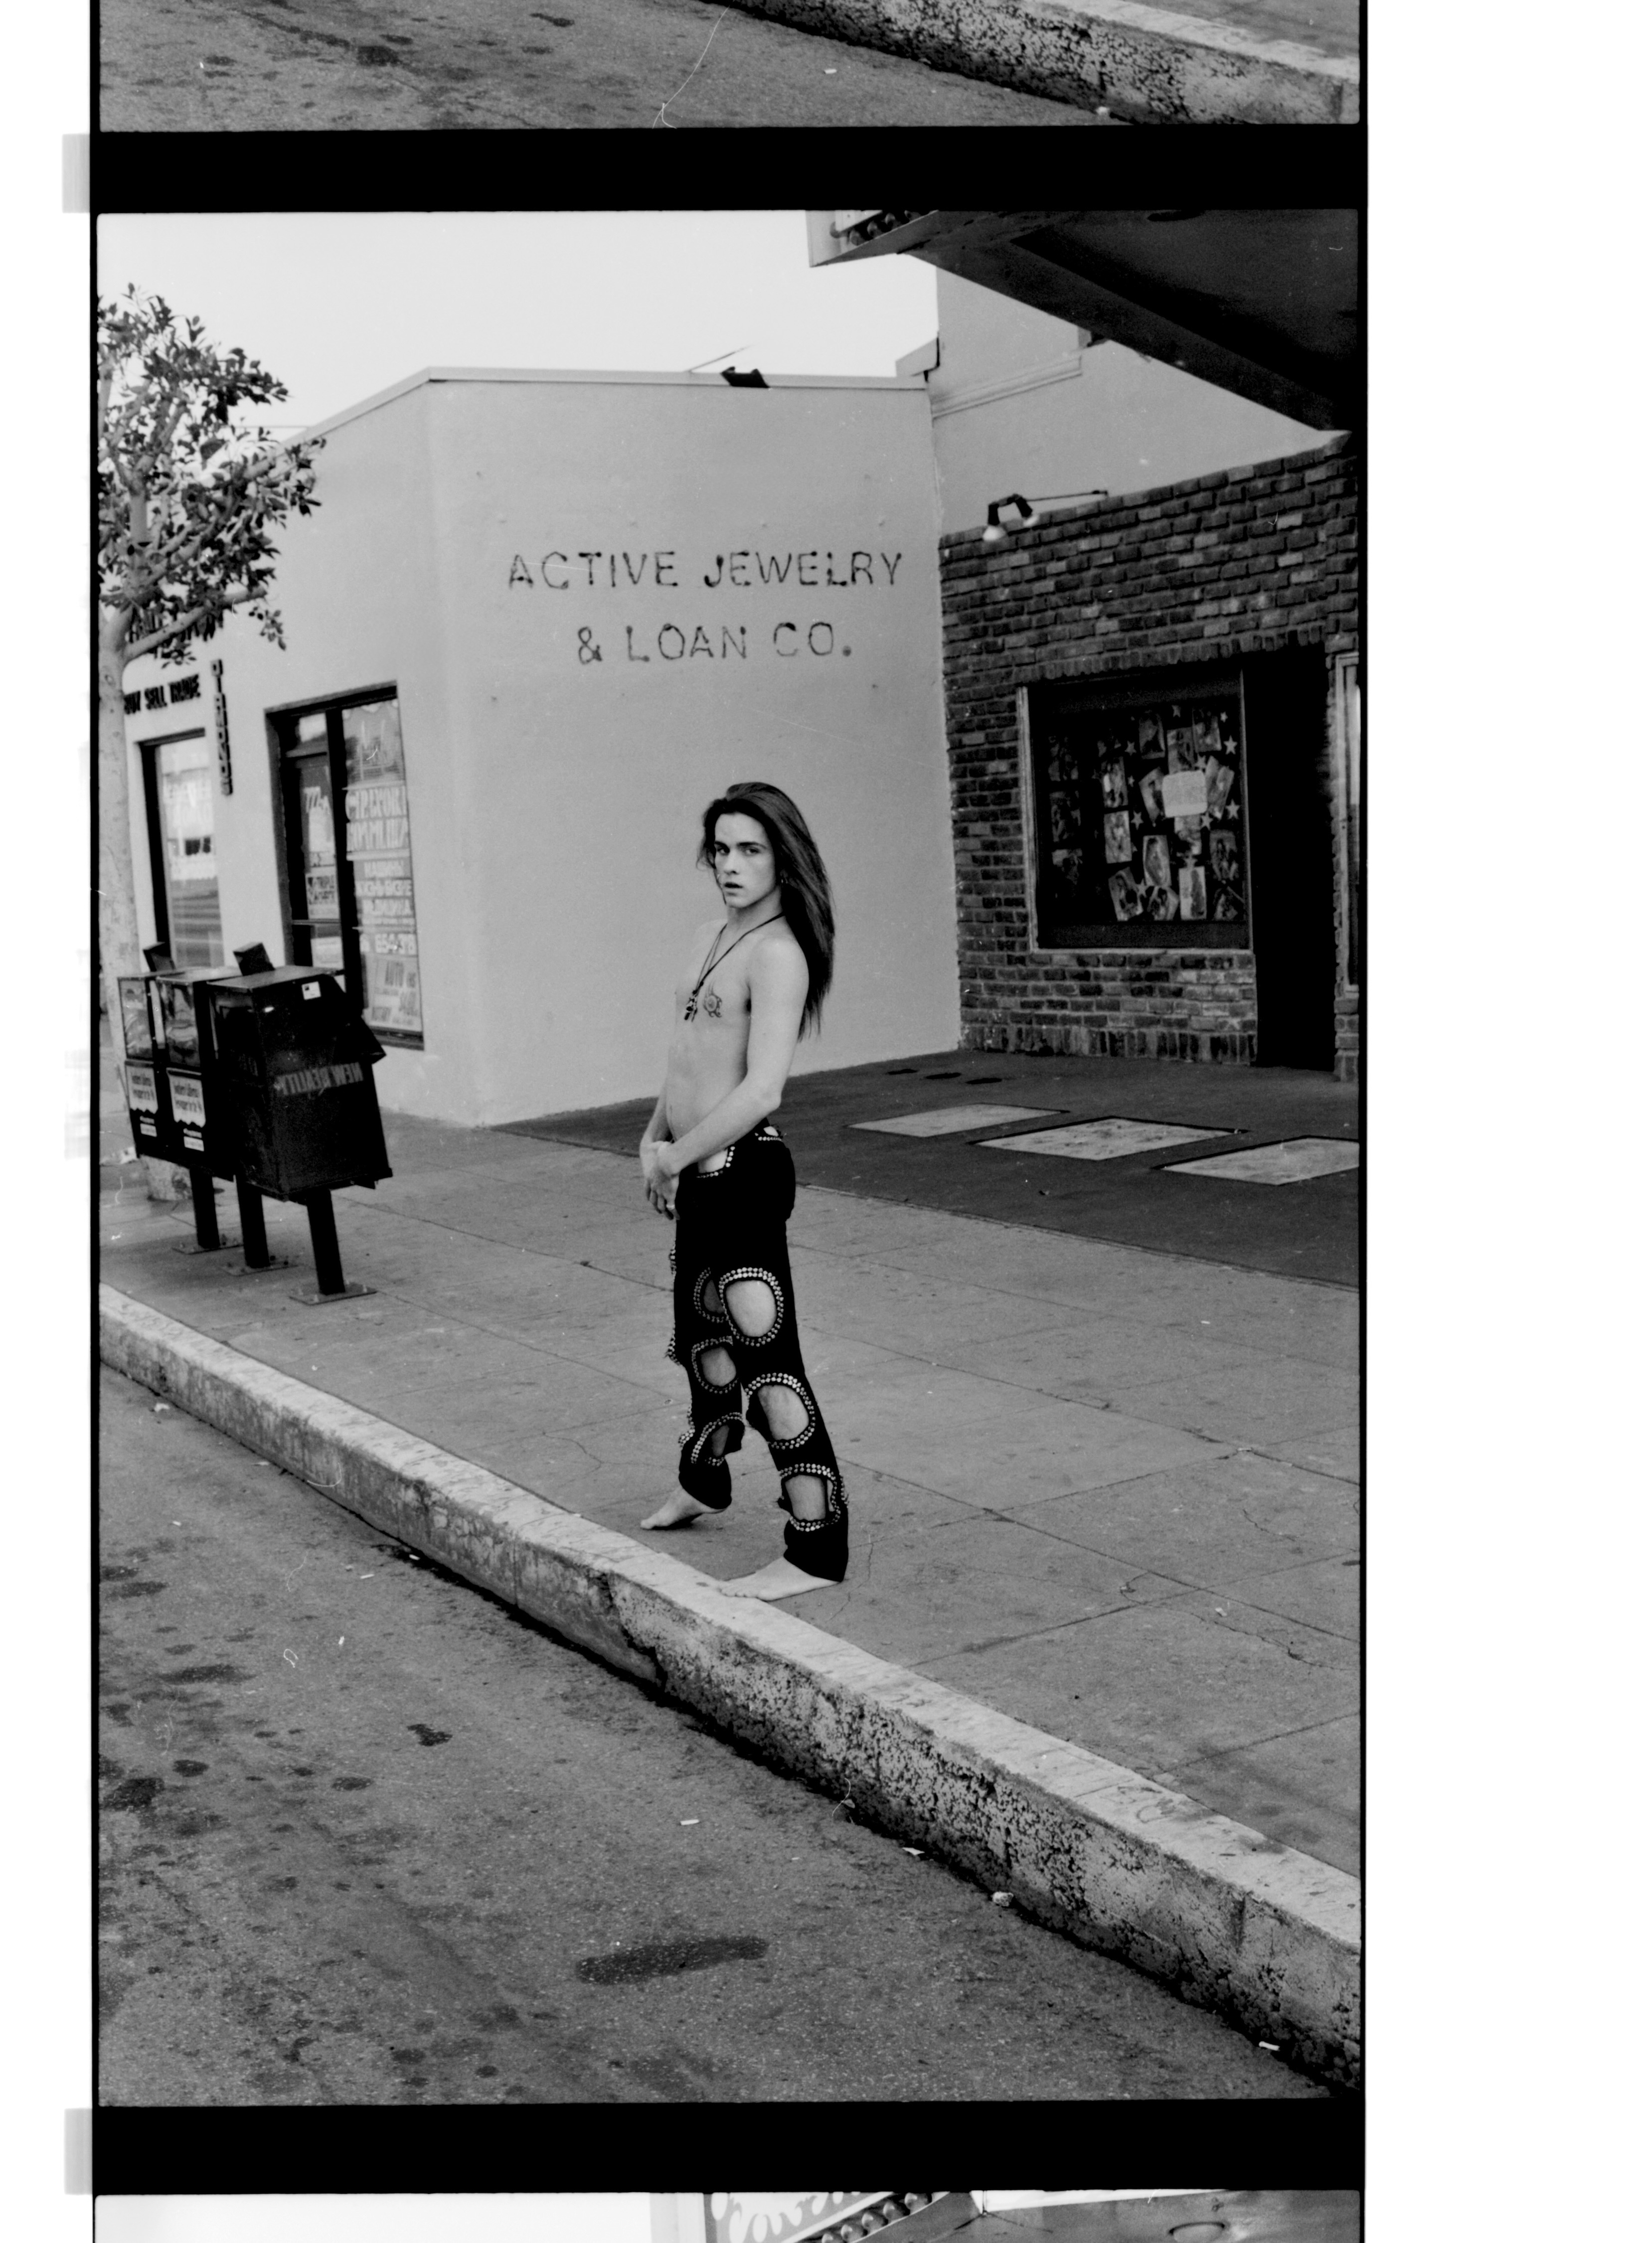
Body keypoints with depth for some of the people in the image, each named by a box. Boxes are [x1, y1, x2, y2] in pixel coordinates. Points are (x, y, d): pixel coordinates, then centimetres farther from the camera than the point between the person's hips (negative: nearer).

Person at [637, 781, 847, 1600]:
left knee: (765, 1356, -8)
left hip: (742, 1170, -10)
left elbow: (761, 1090, -25)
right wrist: (656, 1138, 12)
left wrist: (677, 1155, -15)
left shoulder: (778, 954, -17)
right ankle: (702, 1480, 48)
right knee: (701, 1332, 25)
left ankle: (816, 1551, -1)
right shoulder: (712, 935, 11)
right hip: (701, 1172, 10)